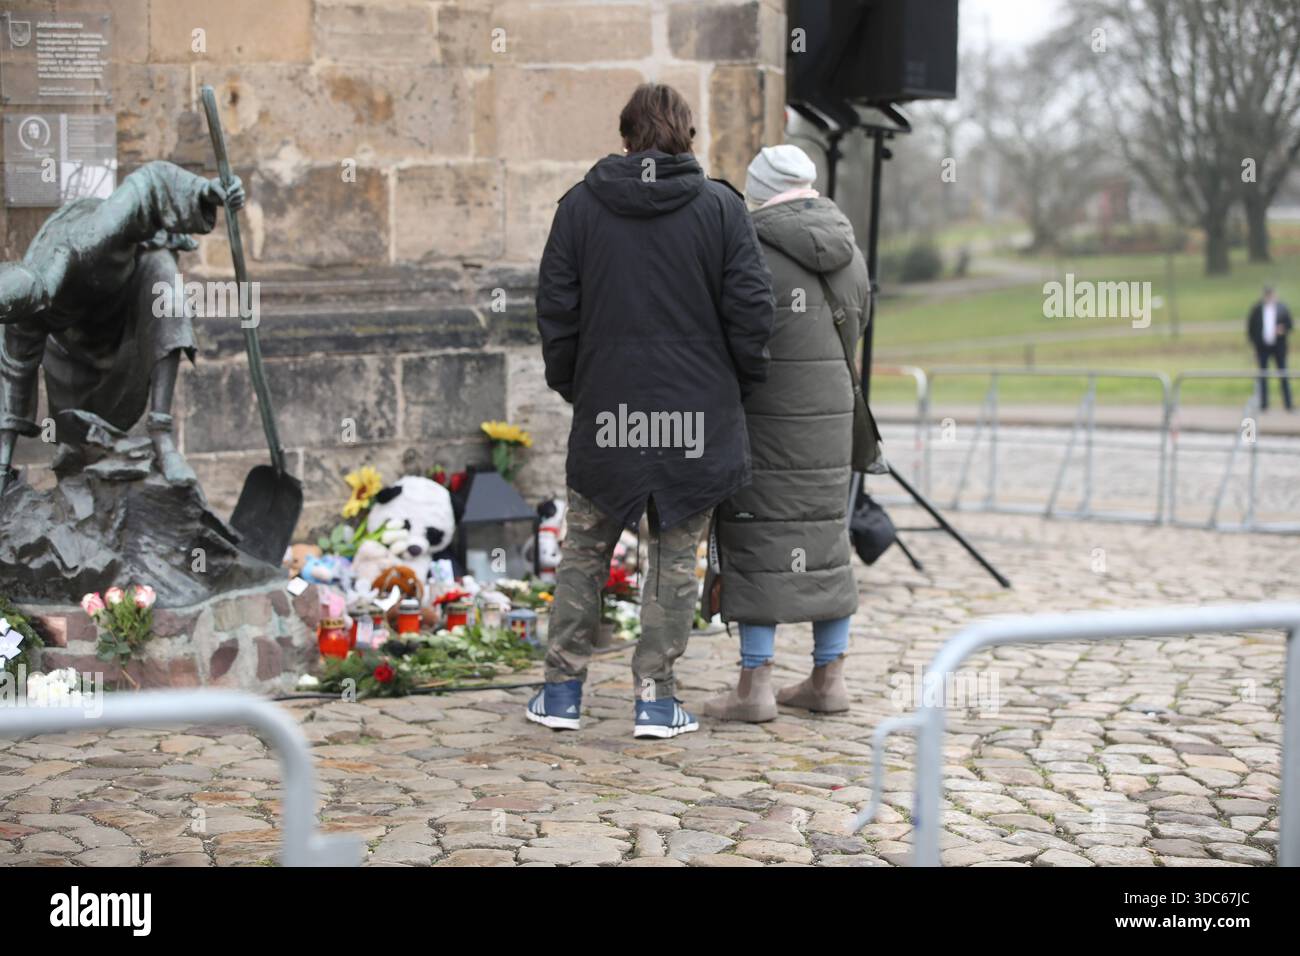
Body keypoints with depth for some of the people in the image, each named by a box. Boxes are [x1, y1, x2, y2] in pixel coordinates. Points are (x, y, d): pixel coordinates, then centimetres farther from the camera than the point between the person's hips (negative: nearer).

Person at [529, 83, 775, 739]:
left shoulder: (580, 205, 2)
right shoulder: (721, 206, -1)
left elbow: (555, 307, 2)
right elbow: (751, 308, -4)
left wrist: (569, 384, 14)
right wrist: (741, 385, 9)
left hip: (606, 409, 1)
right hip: (697, 413, -1)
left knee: (584, 551, 12)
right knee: (675, 556, 7)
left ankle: (563, 689, 14)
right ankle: (655, 697, 8)